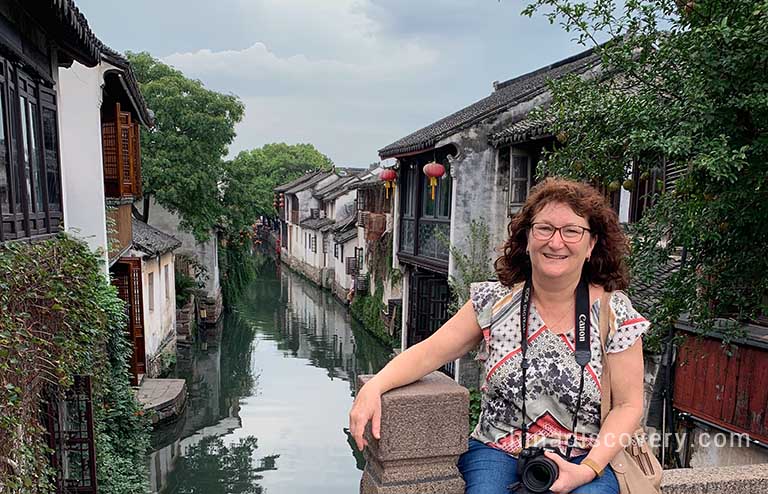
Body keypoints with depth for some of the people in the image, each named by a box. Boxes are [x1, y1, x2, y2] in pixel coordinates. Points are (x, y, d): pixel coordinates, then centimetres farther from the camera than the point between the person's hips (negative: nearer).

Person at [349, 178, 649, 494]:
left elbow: (628, 405, -2)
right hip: (497, 452, 0)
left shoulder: (615, 313, -5)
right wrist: (373, 387, -22)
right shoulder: (495, 301, -3)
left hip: (585, 460, 1)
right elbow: (429, 353, -6)